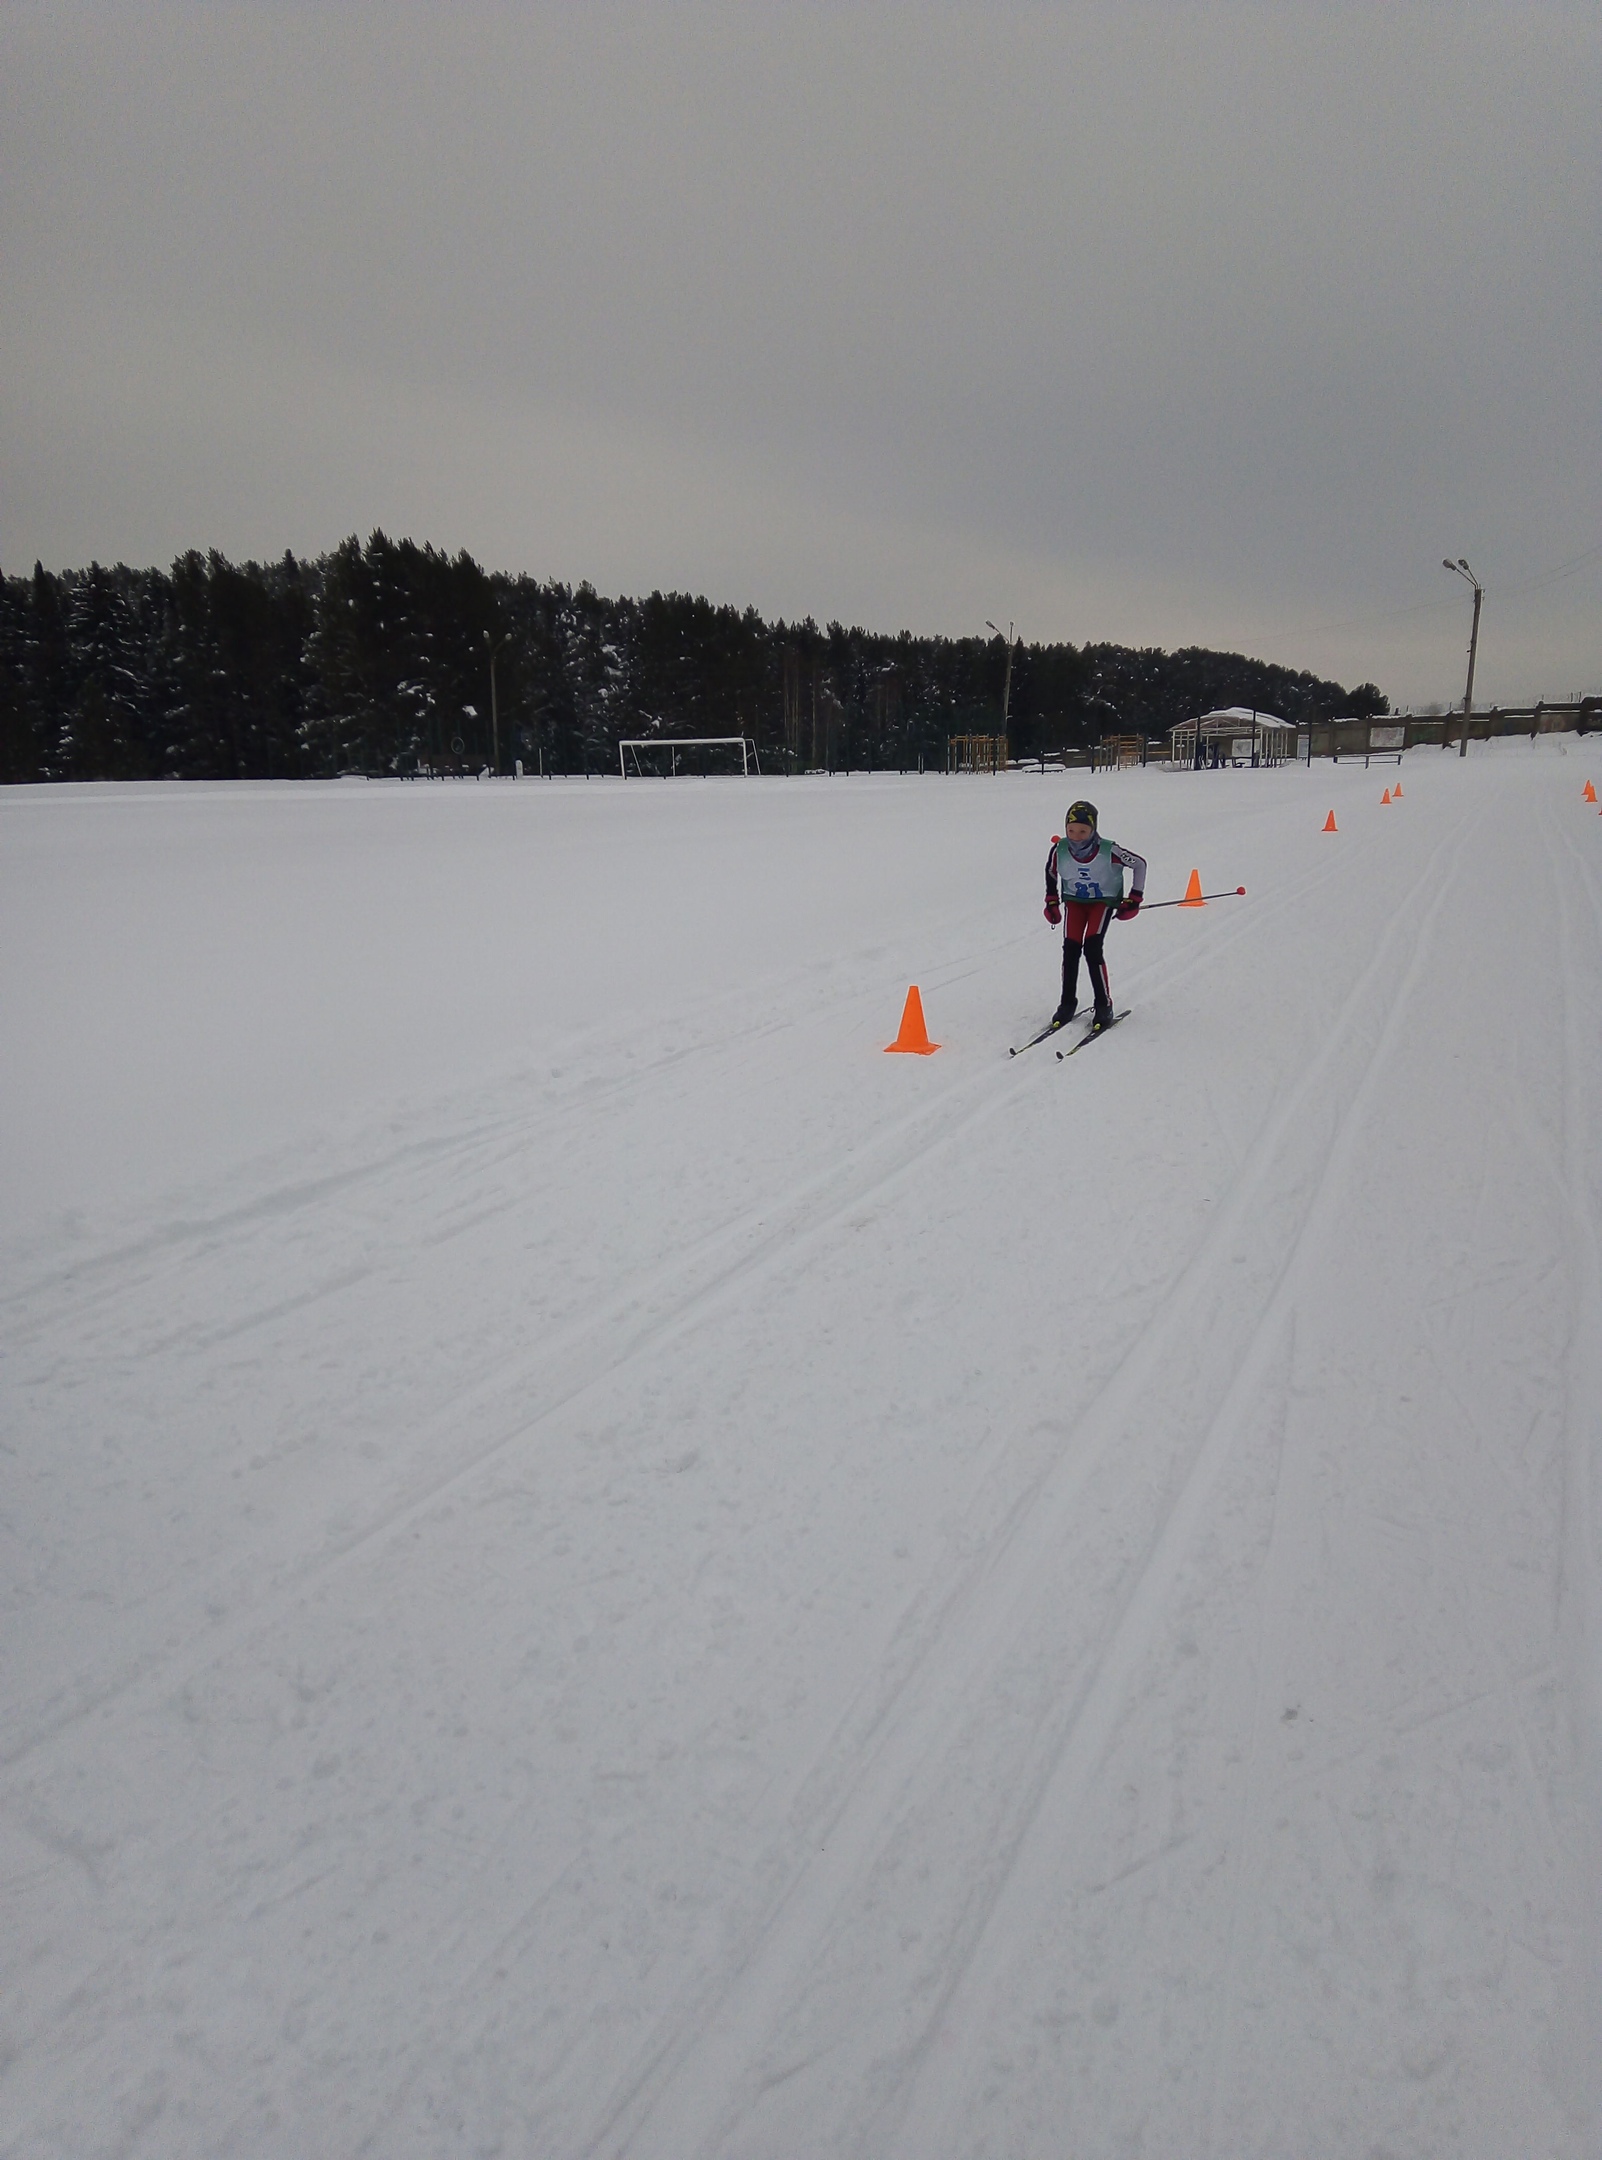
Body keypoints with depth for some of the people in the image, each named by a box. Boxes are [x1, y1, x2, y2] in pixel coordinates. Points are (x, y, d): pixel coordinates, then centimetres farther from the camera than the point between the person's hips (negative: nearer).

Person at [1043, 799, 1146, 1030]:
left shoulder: (1109, 851, -29)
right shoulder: (1060, 850, -21)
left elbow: (1140, 863, -12)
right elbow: (1050, 872, 4)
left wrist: (1134, 898, -9)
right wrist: (1051, 901, 5)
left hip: (1104, 900, -3)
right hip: (1074, 900, 3)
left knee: (1092, 949, -19)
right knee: (1070, 950, -9)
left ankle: (1104, 1006, -7)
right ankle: (1067, 1004, 7)